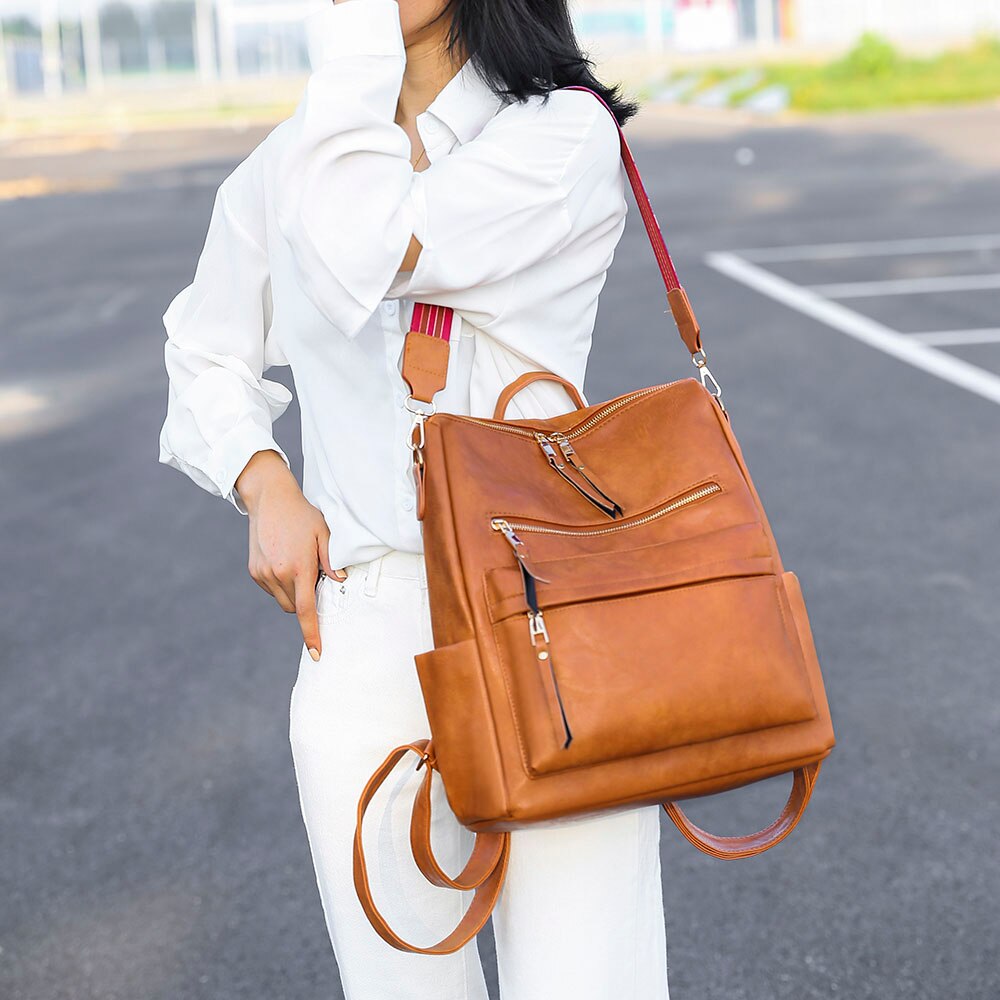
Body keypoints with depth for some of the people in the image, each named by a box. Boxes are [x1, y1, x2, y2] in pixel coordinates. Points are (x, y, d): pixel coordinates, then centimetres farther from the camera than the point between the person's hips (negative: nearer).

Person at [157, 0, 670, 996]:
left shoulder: (565, 132, -4)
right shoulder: (286, 161, 10)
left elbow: (364, 250, -21)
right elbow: (208, 360, 24)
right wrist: (267, 487, 5)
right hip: (364, 641, 4)